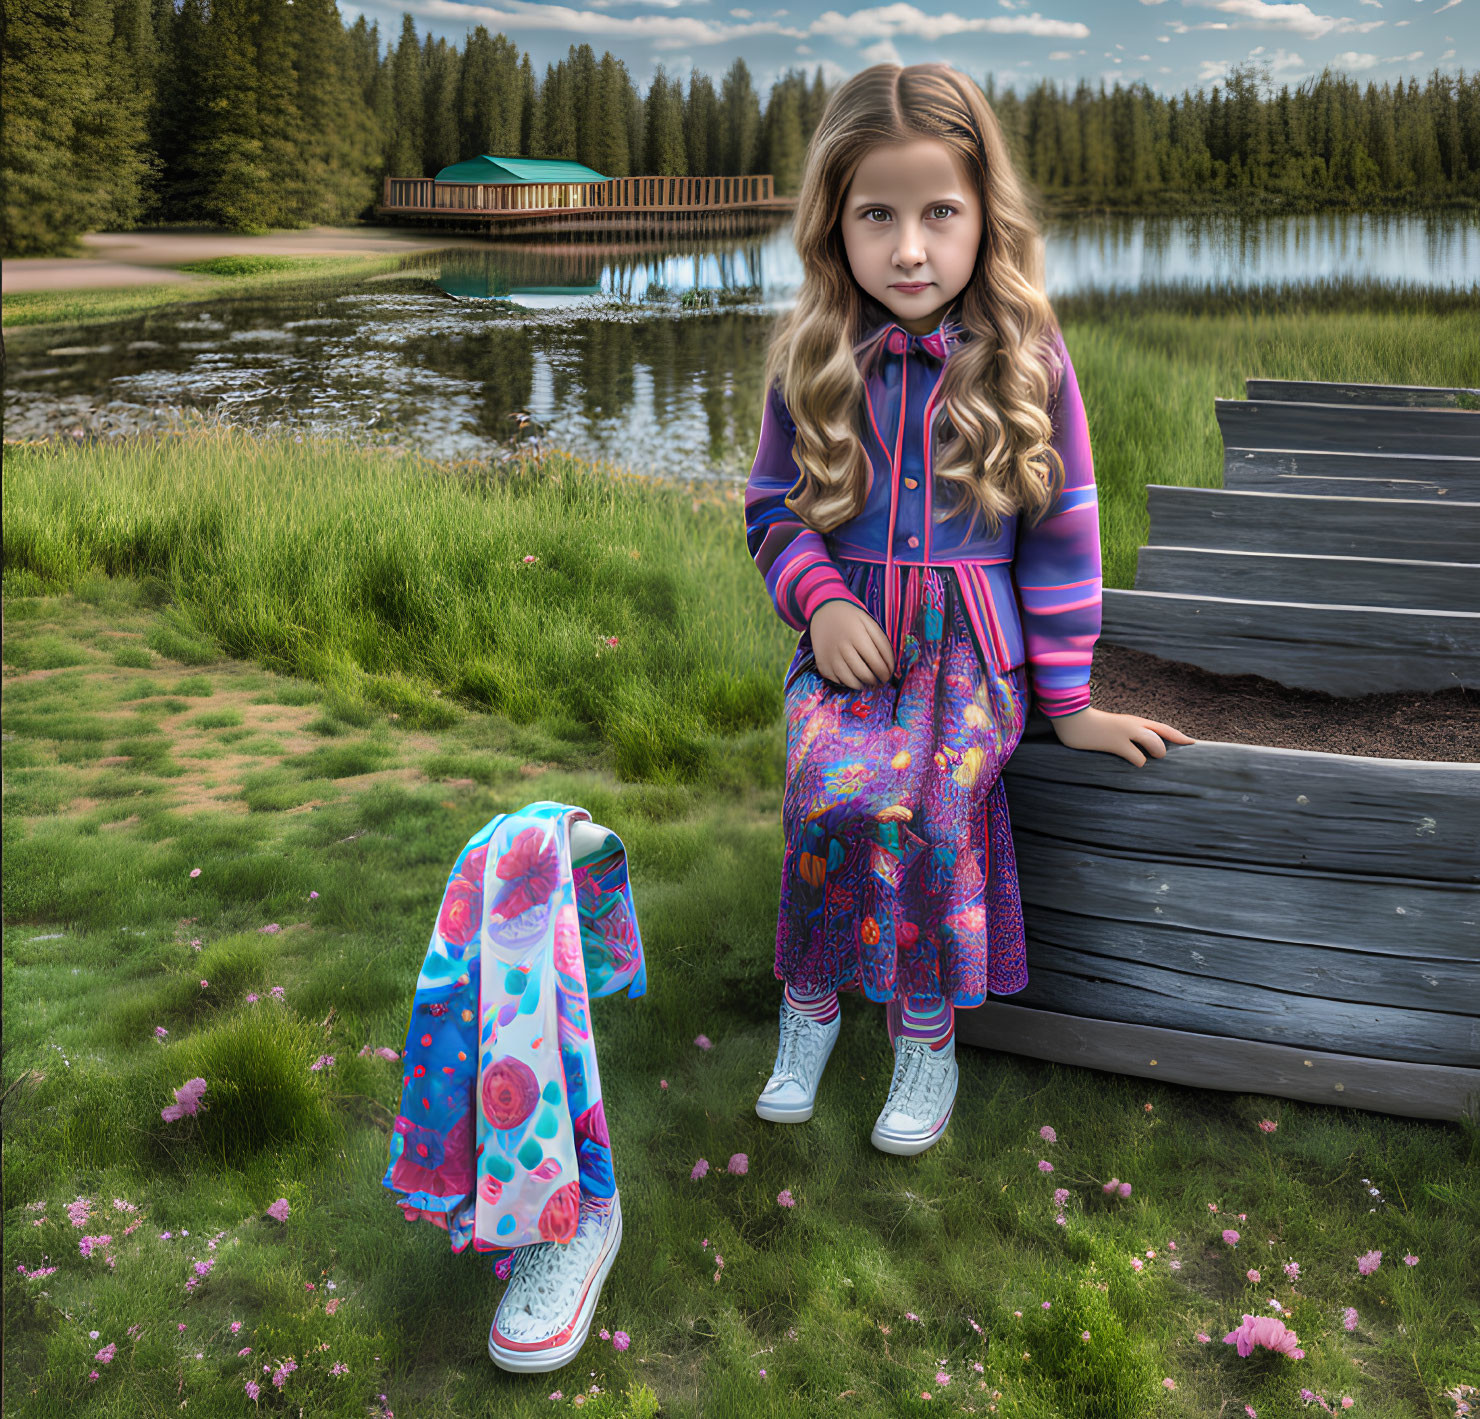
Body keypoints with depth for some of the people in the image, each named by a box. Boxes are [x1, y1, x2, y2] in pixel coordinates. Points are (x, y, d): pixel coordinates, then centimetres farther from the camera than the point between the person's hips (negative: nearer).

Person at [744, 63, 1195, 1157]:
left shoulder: (1026, 358, -4)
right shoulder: (814, 360, 1)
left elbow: (1061, 529, 1)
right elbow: (773, 505, 11)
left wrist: (1069, 702, 2)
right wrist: (821, 600, -10)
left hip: (975, 648, -1)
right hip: (852, 638, 2)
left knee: (929, 799, -27)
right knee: (835, 790, -27)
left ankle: (927, 1035, -4)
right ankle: (809, 1003, -3)